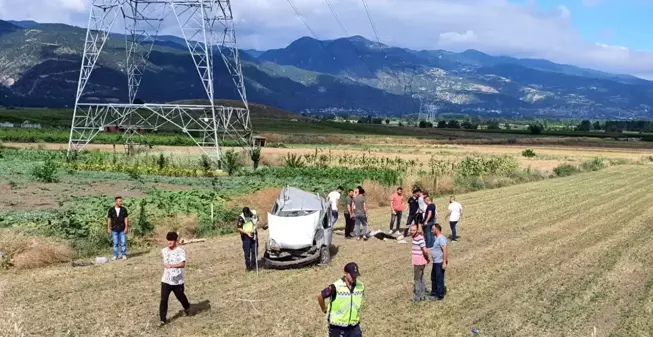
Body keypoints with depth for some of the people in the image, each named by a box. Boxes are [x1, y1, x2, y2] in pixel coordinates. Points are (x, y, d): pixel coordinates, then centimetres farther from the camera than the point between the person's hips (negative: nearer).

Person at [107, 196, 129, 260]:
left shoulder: (124, 209, 0)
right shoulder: (111, 210, 1)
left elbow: (126, 219, -1)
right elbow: (109, 219, 4)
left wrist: (126, 227, -8)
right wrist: (108, 228, -1)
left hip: (122, 229, -1)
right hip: (114, 230, 1)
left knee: (123, 242, -2)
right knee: (115, 243, 5)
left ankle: (124, 255, 6)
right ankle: (115, 256, 10)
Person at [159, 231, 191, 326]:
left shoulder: (181, 251, -15)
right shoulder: (164, 251, 1)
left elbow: (183, 264, -30)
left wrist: (172, 266, -42)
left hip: (178, 281, -3)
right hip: (166, 280, 3)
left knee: (180, 297, 16)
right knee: (163, 299, -7)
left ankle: (186, 307, 48)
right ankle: (163, 319, 1)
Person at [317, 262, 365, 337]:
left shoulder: (360, 286, -4)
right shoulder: (336, 287, -20)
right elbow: (320, 296, -9)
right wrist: (324, 309, 3)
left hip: (354, 326, 4)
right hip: (337, 327, -4)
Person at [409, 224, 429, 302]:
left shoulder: (420, 239, -22)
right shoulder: (415, 238, 9)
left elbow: (425, 251, -25)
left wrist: (427, 259, -10)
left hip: (419, 263, -10)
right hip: (418, 262, 10)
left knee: (417, 279, 0)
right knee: (421, 279, 16)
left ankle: (418, 296, 9)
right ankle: (423, 295, 25)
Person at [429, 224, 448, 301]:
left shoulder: (441, 238, -20)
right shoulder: (437, 238, 12)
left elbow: (445, 250, -24)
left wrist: (444, 262, -26)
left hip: (440, 263, -11)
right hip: (435, 262, 11)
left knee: (439, 279, -1)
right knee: (433, 278, 20)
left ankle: (440, 295, 9)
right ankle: (434, 293, 33)